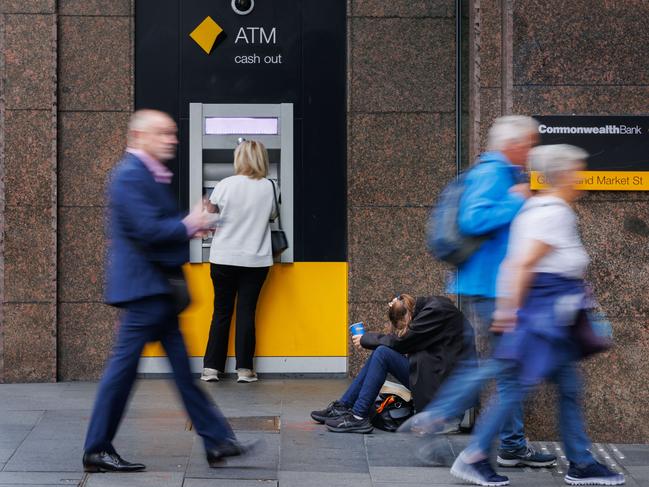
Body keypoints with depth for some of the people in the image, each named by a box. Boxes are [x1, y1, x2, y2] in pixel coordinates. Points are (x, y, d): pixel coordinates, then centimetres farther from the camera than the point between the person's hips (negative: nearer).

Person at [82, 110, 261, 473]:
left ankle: (218, 441, 14)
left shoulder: (152, 175, 16)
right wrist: (189, 225, -10)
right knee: (125, 365, -2)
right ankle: (98, 451, 8)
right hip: (144, 285, -10)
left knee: (183, 367, 10)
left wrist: (192, 225, 6)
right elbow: (147, 230, -23)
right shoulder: (130, 176, -15)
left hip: (158, 286, 10)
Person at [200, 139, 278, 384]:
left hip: (224, 259, 0)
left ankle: (212, 367, 9)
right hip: (256, 260, 0)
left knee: (221, 311, 8)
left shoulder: (225, 185, -8)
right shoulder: (269, 187, -3)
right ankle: (244, 369, 5)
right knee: (247, 311, 5)